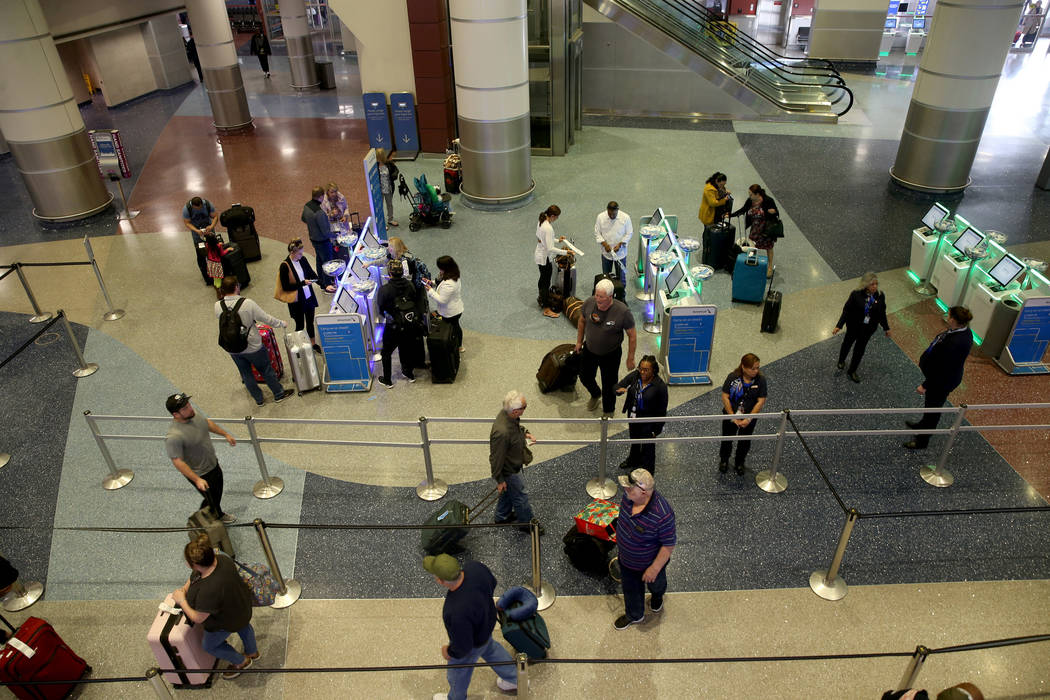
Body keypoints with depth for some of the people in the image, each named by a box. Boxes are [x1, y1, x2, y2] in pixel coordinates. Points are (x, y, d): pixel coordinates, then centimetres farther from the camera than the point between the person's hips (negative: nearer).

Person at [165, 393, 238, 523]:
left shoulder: (193, 415, -13)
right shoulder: (173, 437, -38)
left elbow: (208, 423, 9)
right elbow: (178, 462, -32)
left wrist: (226, 435, 17)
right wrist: (197, 480, -30)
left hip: (214, 464, 8)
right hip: (201, 475, -8)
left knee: (218, 494, 29)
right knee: (211, 500, 14)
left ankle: (219, 515, 56)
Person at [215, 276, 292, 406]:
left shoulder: (218, 306, -13)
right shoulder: (247, 303, -24)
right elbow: (267, 319, -15)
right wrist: (282, 324, 2)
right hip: (252, 347, -4)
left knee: (246, 374, 22)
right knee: (266, 370, 17)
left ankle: (258, 399, 39)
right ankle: (279, 394, 34)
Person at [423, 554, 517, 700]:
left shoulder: (458, 612, -47)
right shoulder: (474, 566, -31)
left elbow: (463, 645, -28)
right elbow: (492, 583, -8)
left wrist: (450, 652, -7)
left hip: (473, 642, -6)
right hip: (487, 620, 6)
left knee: (458, 671, 28)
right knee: (489, 648, 37)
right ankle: (512, 679, 61)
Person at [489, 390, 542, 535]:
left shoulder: (508, 414, -16)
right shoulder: (502, 432, -43)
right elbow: (496, 458, -30)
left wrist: (524, 434, -4)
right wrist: (499, 480, -19)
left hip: (513, 464, 8)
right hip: (509, 471, -8)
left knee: (508, 492, 30)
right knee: (521, 498, 15)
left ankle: (502, 517, 53)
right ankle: (527, 523, 39)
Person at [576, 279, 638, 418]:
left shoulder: (623, 311, -29)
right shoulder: (589, 302, -19)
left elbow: (632, 335, -16)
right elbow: (582, 321, 3)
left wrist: (630, 358, -11)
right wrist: (579, 341, 10)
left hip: (610, 355, -3)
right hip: (589, 350, 4)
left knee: (608, 385, 13)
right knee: (585, 377, 23)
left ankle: (608, 411, 42)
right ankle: (595, 395, 57)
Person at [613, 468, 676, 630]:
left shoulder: (662, 515, -43)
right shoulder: (628, 496, -23)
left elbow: (669, 545, -28)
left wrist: (654, 568, -20)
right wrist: (620, 534, 15)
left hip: (649, 563, -4)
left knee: (654, 583, 31)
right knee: (631, 589, 28)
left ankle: (657, 596, 67)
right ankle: (634, 616, 57)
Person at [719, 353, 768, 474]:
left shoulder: (761, 379, -17)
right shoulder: (733, 377, -19)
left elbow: (761, 401, -14)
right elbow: (725, 397, -16)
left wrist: (748, 419, -19)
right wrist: (733, 417, -18)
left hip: (749, 417, 1)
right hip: (731, 415, -1)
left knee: (744, 442, 19)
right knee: (727, 439, 18)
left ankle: (739, 463, 46)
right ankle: (724, 460, 45)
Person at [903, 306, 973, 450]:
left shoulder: (955, 343, -38)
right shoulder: (963, 330, -9)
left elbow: (942, 369, -31)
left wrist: (925, 385, -22)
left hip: (941, 382, -9)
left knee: (933, 407, 12)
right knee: (931, 405, 31)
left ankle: (922, 440, 32)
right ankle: (924, 424, 56)